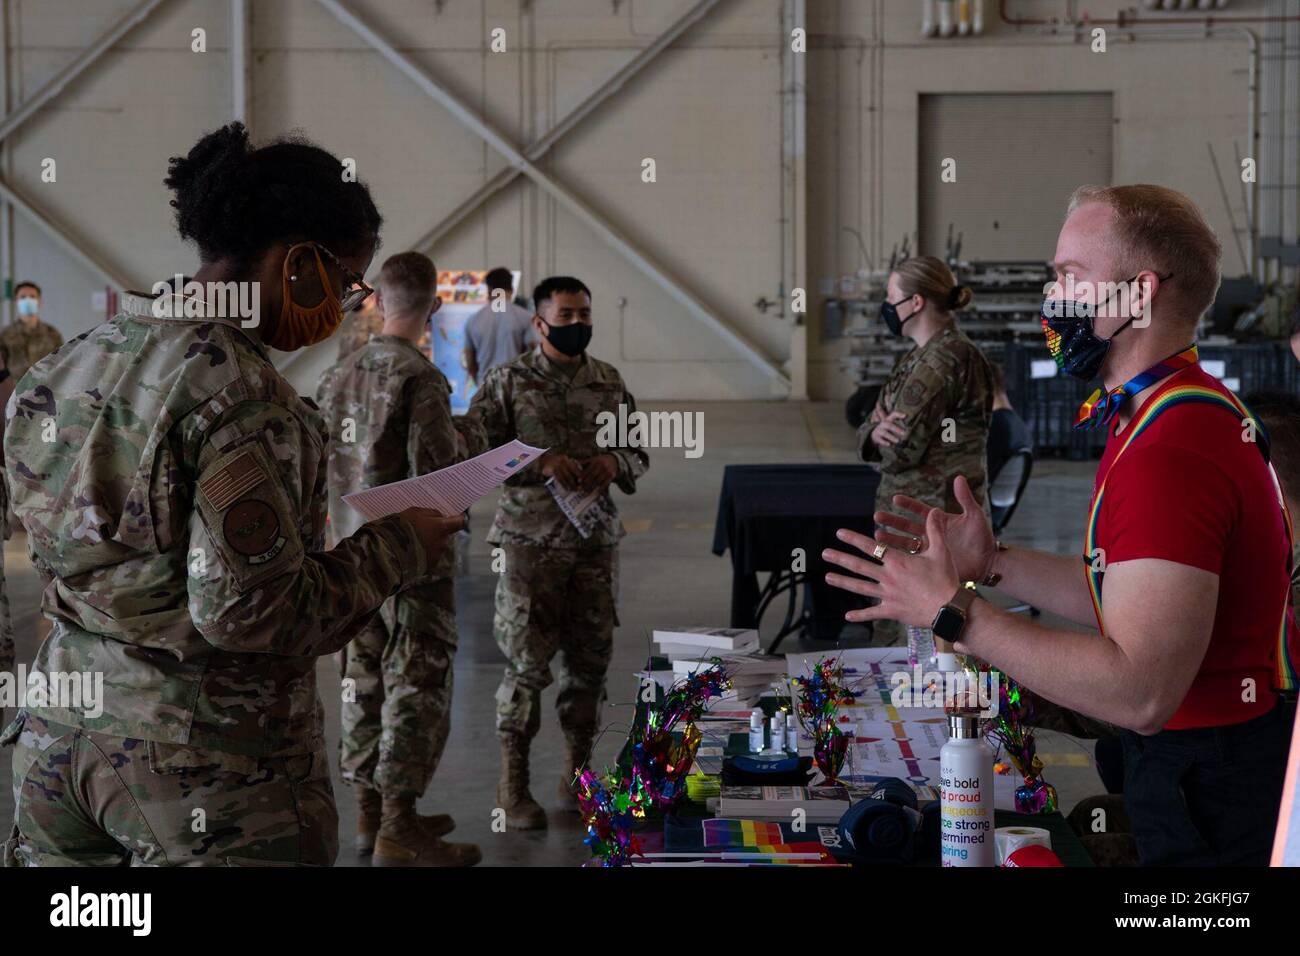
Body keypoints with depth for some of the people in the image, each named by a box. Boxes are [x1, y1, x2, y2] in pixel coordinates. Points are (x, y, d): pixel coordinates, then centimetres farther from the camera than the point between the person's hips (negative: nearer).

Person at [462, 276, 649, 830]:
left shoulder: (609, 382, 10)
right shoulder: (508, 382, -3)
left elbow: (640, 451, 17)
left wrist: (615, 462, -6)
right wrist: (538, 461, -20)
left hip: (596, 539, 4)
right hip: (529, 540, -4)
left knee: (591, 659, 8)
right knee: (526, 663, -3)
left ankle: (577, 772, 25)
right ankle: (512, 784, 8)